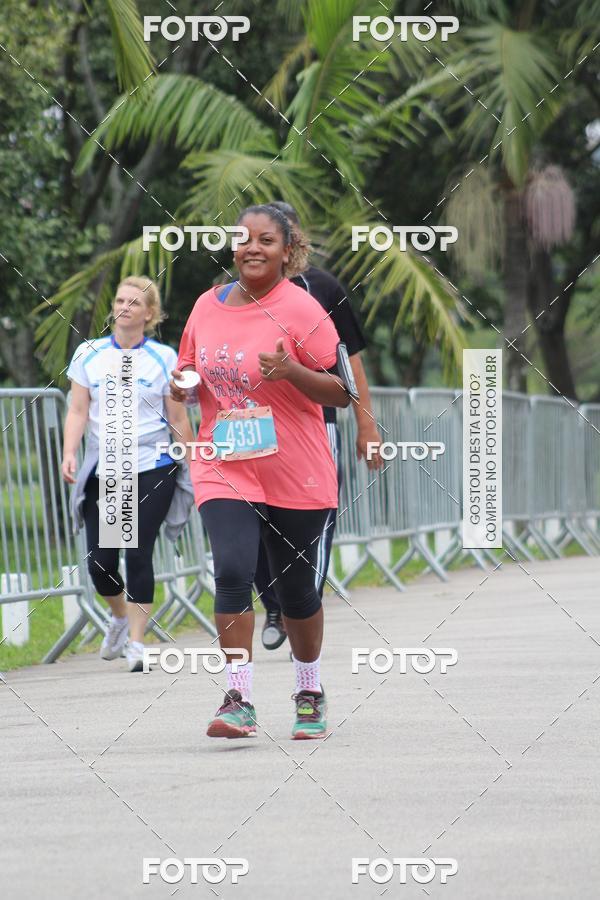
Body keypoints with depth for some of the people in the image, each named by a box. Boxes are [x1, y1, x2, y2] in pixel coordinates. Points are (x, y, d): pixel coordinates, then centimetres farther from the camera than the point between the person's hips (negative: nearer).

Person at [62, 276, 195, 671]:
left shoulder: (163, 358, 2)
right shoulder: (89, 354, 6)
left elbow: (179, 420, 5)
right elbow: (78, 411, 3)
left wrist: (196, 471, 5)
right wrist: (70, 453, -12)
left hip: (153, 469, -2)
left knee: (139, 555, -9)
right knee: (100, 561, 0)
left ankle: (136, 641, -1)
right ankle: (121, 616, 31)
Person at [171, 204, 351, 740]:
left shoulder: (300, 310, -9)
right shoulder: (208, 306, 6)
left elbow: (342, 393, -9)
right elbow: (189, 370, 21)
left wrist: (292, 371, -25)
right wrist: (182, 384, -3)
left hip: (296, 476, -2)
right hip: (224, 470, 2)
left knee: (296, 588, 9)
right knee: (232, 573, -16)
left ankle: (310, 693, 31)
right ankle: (239, 701, -14)